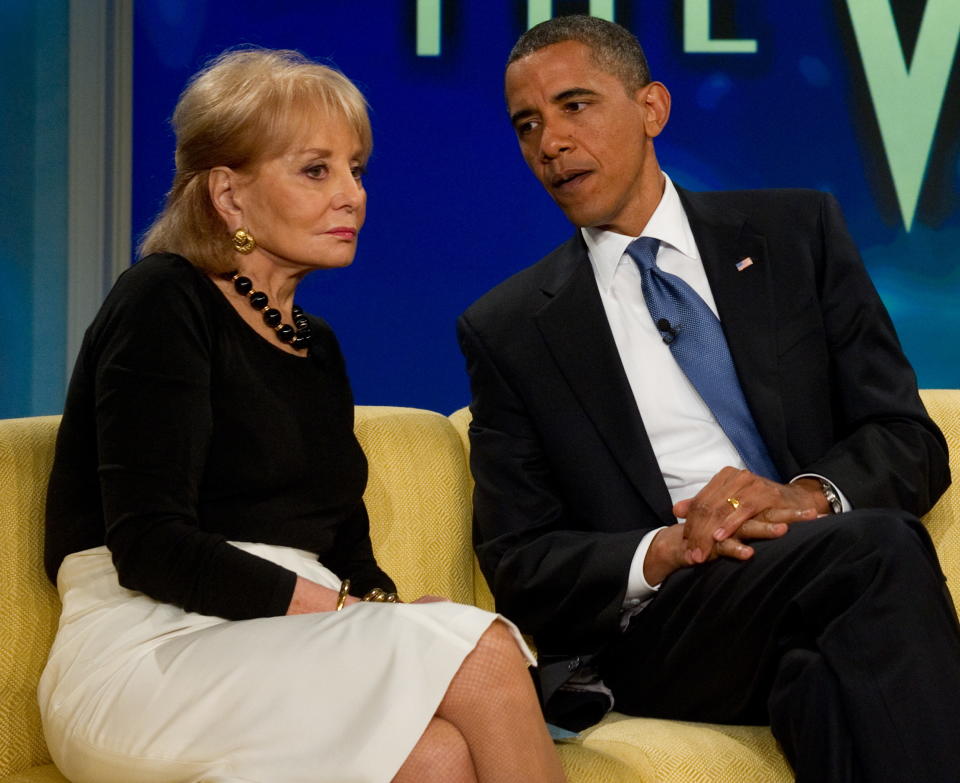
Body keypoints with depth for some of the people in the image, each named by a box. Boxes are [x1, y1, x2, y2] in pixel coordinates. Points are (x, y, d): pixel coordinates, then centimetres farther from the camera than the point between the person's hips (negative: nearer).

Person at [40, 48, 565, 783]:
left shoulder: (315, 345, 21)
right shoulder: (162, 302, -3)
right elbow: (149, 547, -14)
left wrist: (385, 605, -7)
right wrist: (341, 610, -19)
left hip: (282, 652, 6)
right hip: (151, 655, -6)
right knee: (478, 650, -28)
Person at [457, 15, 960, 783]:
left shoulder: (796, 231, 16)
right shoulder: (506, 330, 13)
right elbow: (518, 560, 8)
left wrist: (812, 495, -13)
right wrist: (659, 554, -13)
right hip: (650, 626, -1)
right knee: (880, 548, -31)